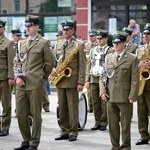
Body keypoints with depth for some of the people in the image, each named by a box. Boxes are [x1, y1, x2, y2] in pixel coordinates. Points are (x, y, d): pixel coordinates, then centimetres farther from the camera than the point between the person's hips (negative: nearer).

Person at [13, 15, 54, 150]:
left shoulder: (44, 43, -1)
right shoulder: (22, 43, 16)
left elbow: (50, 63, 0)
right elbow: (16, 61, 16)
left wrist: (41, 78, 4)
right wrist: (18, 76, 1)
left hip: (35, 84, -5)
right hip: (21, 84, 6)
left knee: (35, 114, 1)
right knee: (20, 113, 6)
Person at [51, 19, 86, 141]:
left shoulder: (79, 44, -3)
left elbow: (82, 65, -7)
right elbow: (54, 60, 21)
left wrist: (80, 82, -13)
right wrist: (53, 69, -2)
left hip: (72, 80, -6)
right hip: (60, 80, 6)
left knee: (72, 107, -1)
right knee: (62, 107, 8)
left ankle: (73, 132, 5)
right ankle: (64, 131, 15)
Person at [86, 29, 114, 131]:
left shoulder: (110, 51, -1)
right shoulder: (93, 50, 16)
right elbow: (89, 65, 17)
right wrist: (87, 80, 11)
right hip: (93, 79, 5)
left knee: (104, 102, -3)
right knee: (95, 102, 7)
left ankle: (104, 123, 3)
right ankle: (97, 122, 14)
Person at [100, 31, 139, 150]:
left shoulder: (132, 59, -1)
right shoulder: (108, 58, 11)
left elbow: (135, 79, -5)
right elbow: (103, 76, 13)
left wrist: (132, 96, -11)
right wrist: (103, 91, 0)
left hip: (125, 98, -4)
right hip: (111, 97, 4)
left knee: (125, 125, 3)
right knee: (112, 124, 8)